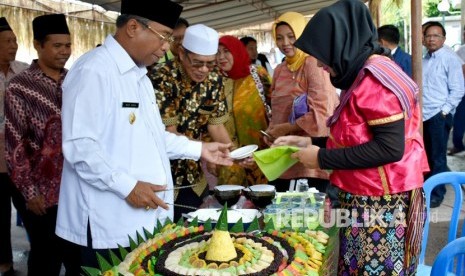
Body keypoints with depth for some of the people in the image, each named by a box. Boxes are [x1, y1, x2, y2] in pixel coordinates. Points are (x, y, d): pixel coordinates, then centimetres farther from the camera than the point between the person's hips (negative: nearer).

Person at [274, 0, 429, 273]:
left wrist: (323, 158, -17)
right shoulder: (364, 74, 14)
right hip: (366, 200, 9)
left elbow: (390, 147, -23)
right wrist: (311, 143, 9)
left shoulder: (375, 76, -16)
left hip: (380, 205, -9)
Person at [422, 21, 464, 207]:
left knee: (437, 157, 2)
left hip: (439, 116, -5)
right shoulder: (423, 60, 13)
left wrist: (444, 111, -13)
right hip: (422, 115, 6)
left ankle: (436, 194, 15)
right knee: (426, 156, 13)